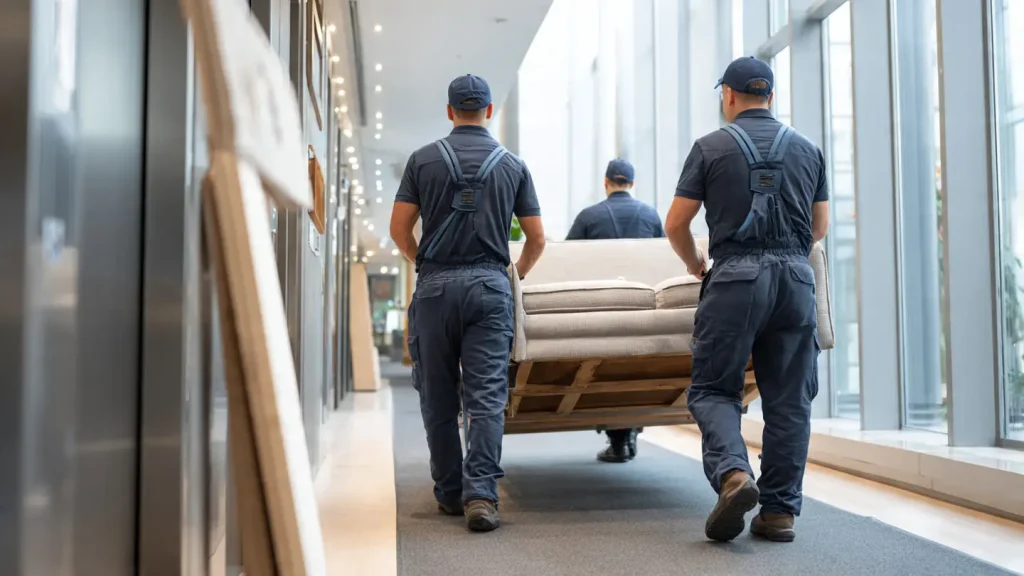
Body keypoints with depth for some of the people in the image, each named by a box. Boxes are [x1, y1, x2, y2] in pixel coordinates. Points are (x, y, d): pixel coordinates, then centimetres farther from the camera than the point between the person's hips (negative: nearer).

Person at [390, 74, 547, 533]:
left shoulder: (424, 159, 5)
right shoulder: (512, 164, 8)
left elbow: (399, 228, 3)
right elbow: (537, 239, 10)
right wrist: (519, 272, 30)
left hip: (436, 285, 0)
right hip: (489, 285, 0)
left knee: (438, 397, 10)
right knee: (487, 396, -2)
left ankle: (449, 492, 18)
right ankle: (480, 494, -12)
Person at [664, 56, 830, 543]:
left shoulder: (711, 147, 4)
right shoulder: (807, 149, 15)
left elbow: (676, 223, 2)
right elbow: (821, 226, 21)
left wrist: (694, 263, 20)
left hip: (736, 277, -3)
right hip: (796, 277, 4)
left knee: (713, 389, 4)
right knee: (789, 400, 7)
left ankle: (733, 474, -20)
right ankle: (779, 511, 9)